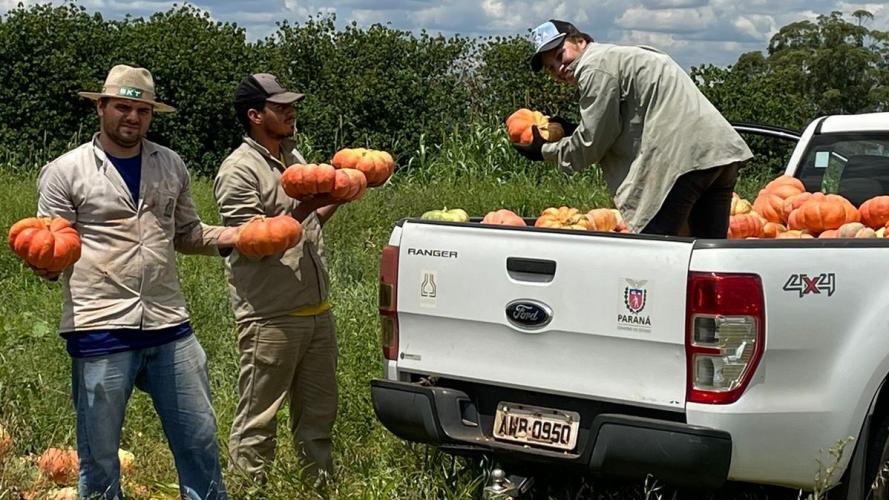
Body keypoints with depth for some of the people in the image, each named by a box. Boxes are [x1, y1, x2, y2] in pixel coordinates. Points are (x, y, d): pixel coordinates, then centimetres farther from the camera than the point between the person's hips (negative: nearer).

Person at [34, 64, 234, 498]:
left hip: (169, 327, 4)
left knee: (199, 439, 12)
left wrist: (241, 235, 3)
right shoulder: (65, 172, -1)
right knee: (99, 455, 8)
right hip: (100, 331, -3)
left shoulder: (170, 165, 11)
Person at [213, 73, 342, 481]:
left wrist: (336, 200, 8)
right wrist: (305, 206, -24)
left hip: (317, 311, 8)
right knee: (257, 422, 0)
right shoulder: (238, 170, -11)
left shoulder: (293, 157, 14)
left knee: (318, 414, 17)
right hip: (271, 320, -8)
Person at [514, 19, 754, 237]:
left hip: (684, 159, -10)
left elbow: (591, 144, -2)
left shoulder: (595, 66, -3)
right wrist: (572, 130, 28)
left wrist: (545, 150, 12)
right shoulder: (622, 57, 27)